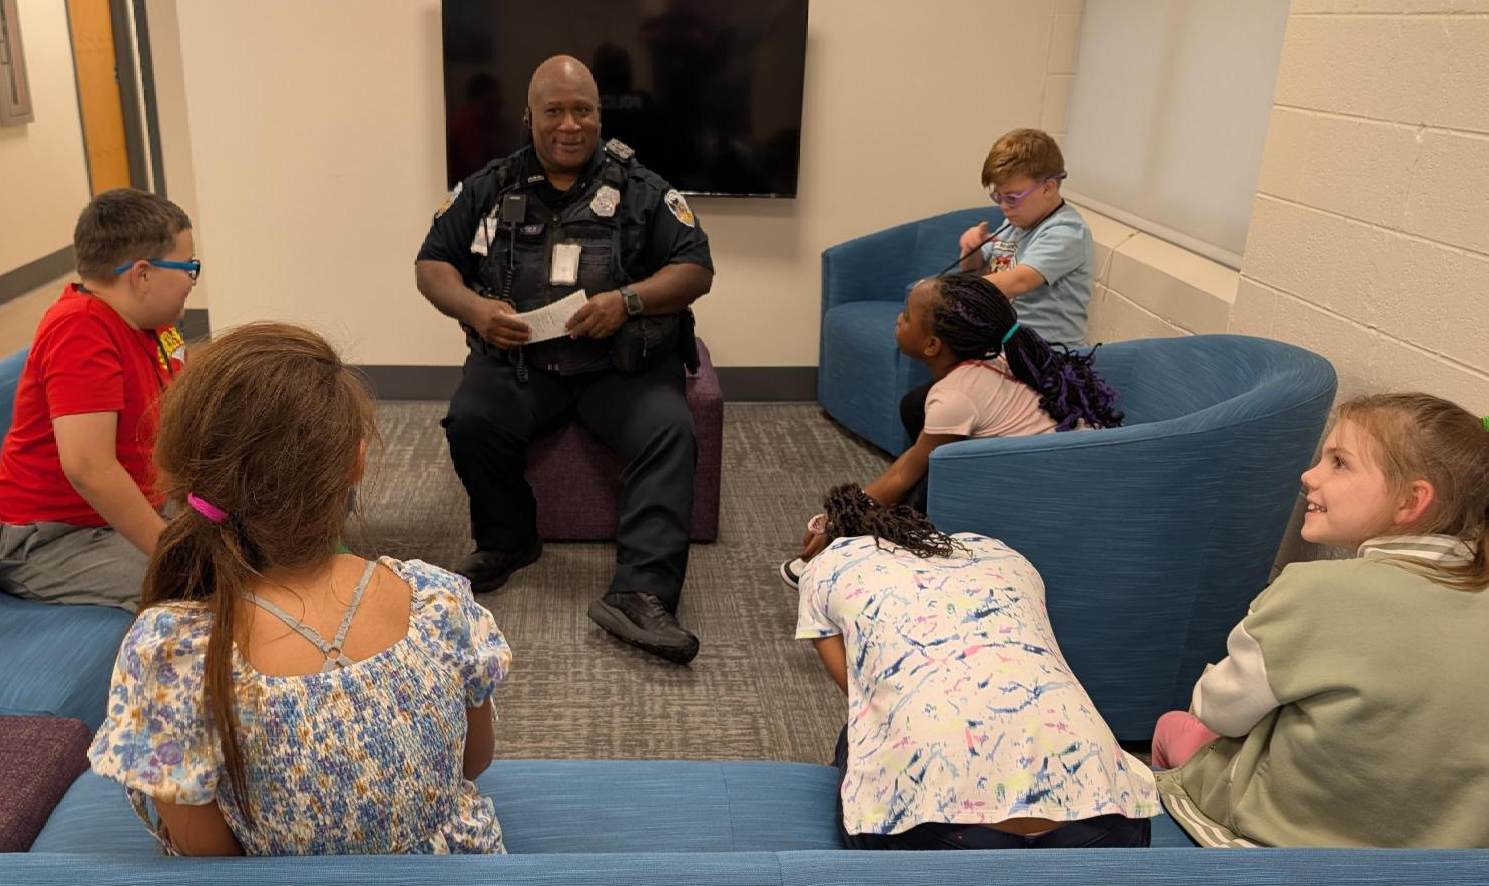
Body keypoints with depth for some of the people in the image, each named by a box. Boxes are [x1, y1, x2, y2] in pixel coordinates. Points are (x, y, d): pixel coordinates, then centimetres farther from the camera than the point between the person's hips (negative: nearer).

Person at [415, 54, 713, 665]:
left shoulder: (639, 188, 7)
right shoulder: (491, 188, 11)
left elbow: (697, 269, 2)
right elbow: (432, 263, 13)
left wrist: (628, 300, -16)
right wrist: (474, 307, -10)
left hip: (622, 362, -1)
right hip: (516, 357, 1)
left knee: (670, 432, -29)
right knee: (470, 422, -27)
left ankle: (640, 595, -33)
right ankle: (507, 541, 0)